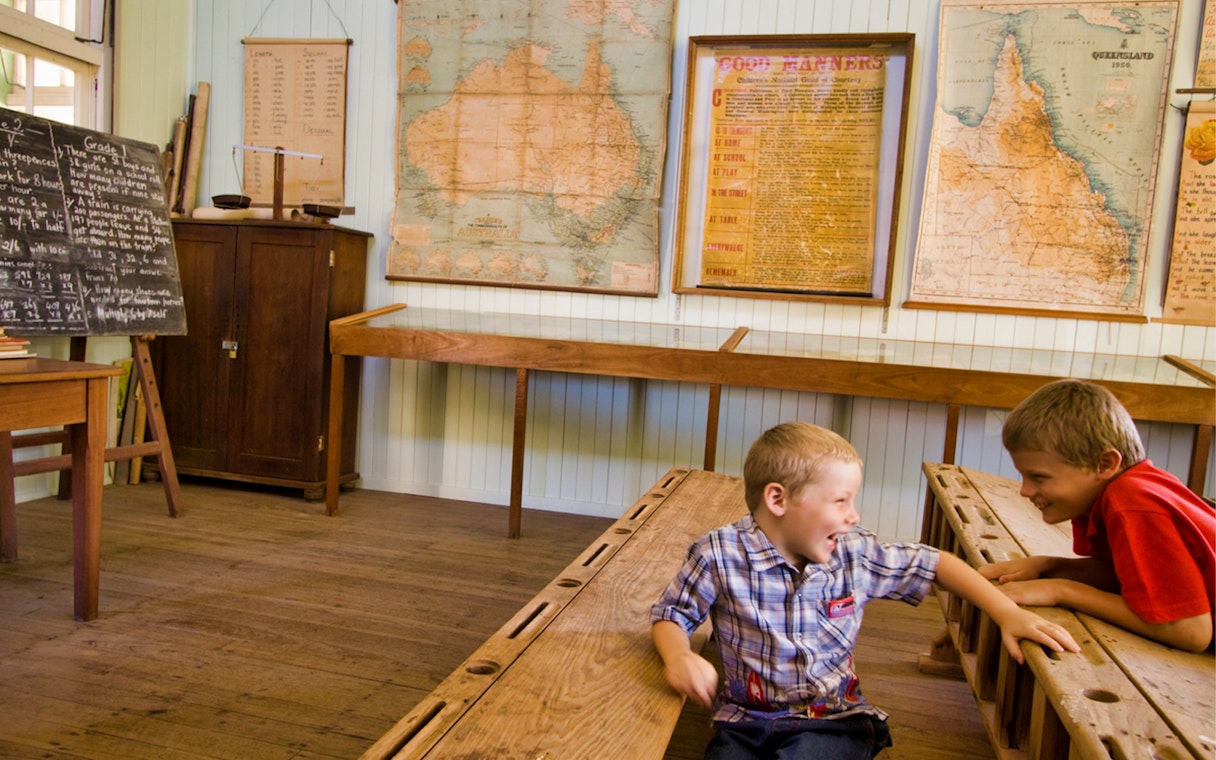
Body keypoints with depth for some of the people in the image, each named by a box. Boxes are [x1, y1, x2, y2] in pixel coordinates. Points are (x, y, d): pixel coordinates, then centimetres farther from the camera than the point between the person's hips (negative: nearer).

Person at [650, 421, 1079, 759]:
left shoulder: (856, 555, -2)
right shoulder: (720, 556, -11)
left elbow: (936, 564, 10)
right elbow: (671, 615, 0)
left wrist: (1007, 614, 2)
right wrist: (678, 657, -22)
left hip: (833, 720, 2)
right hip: (745, 720, -1)